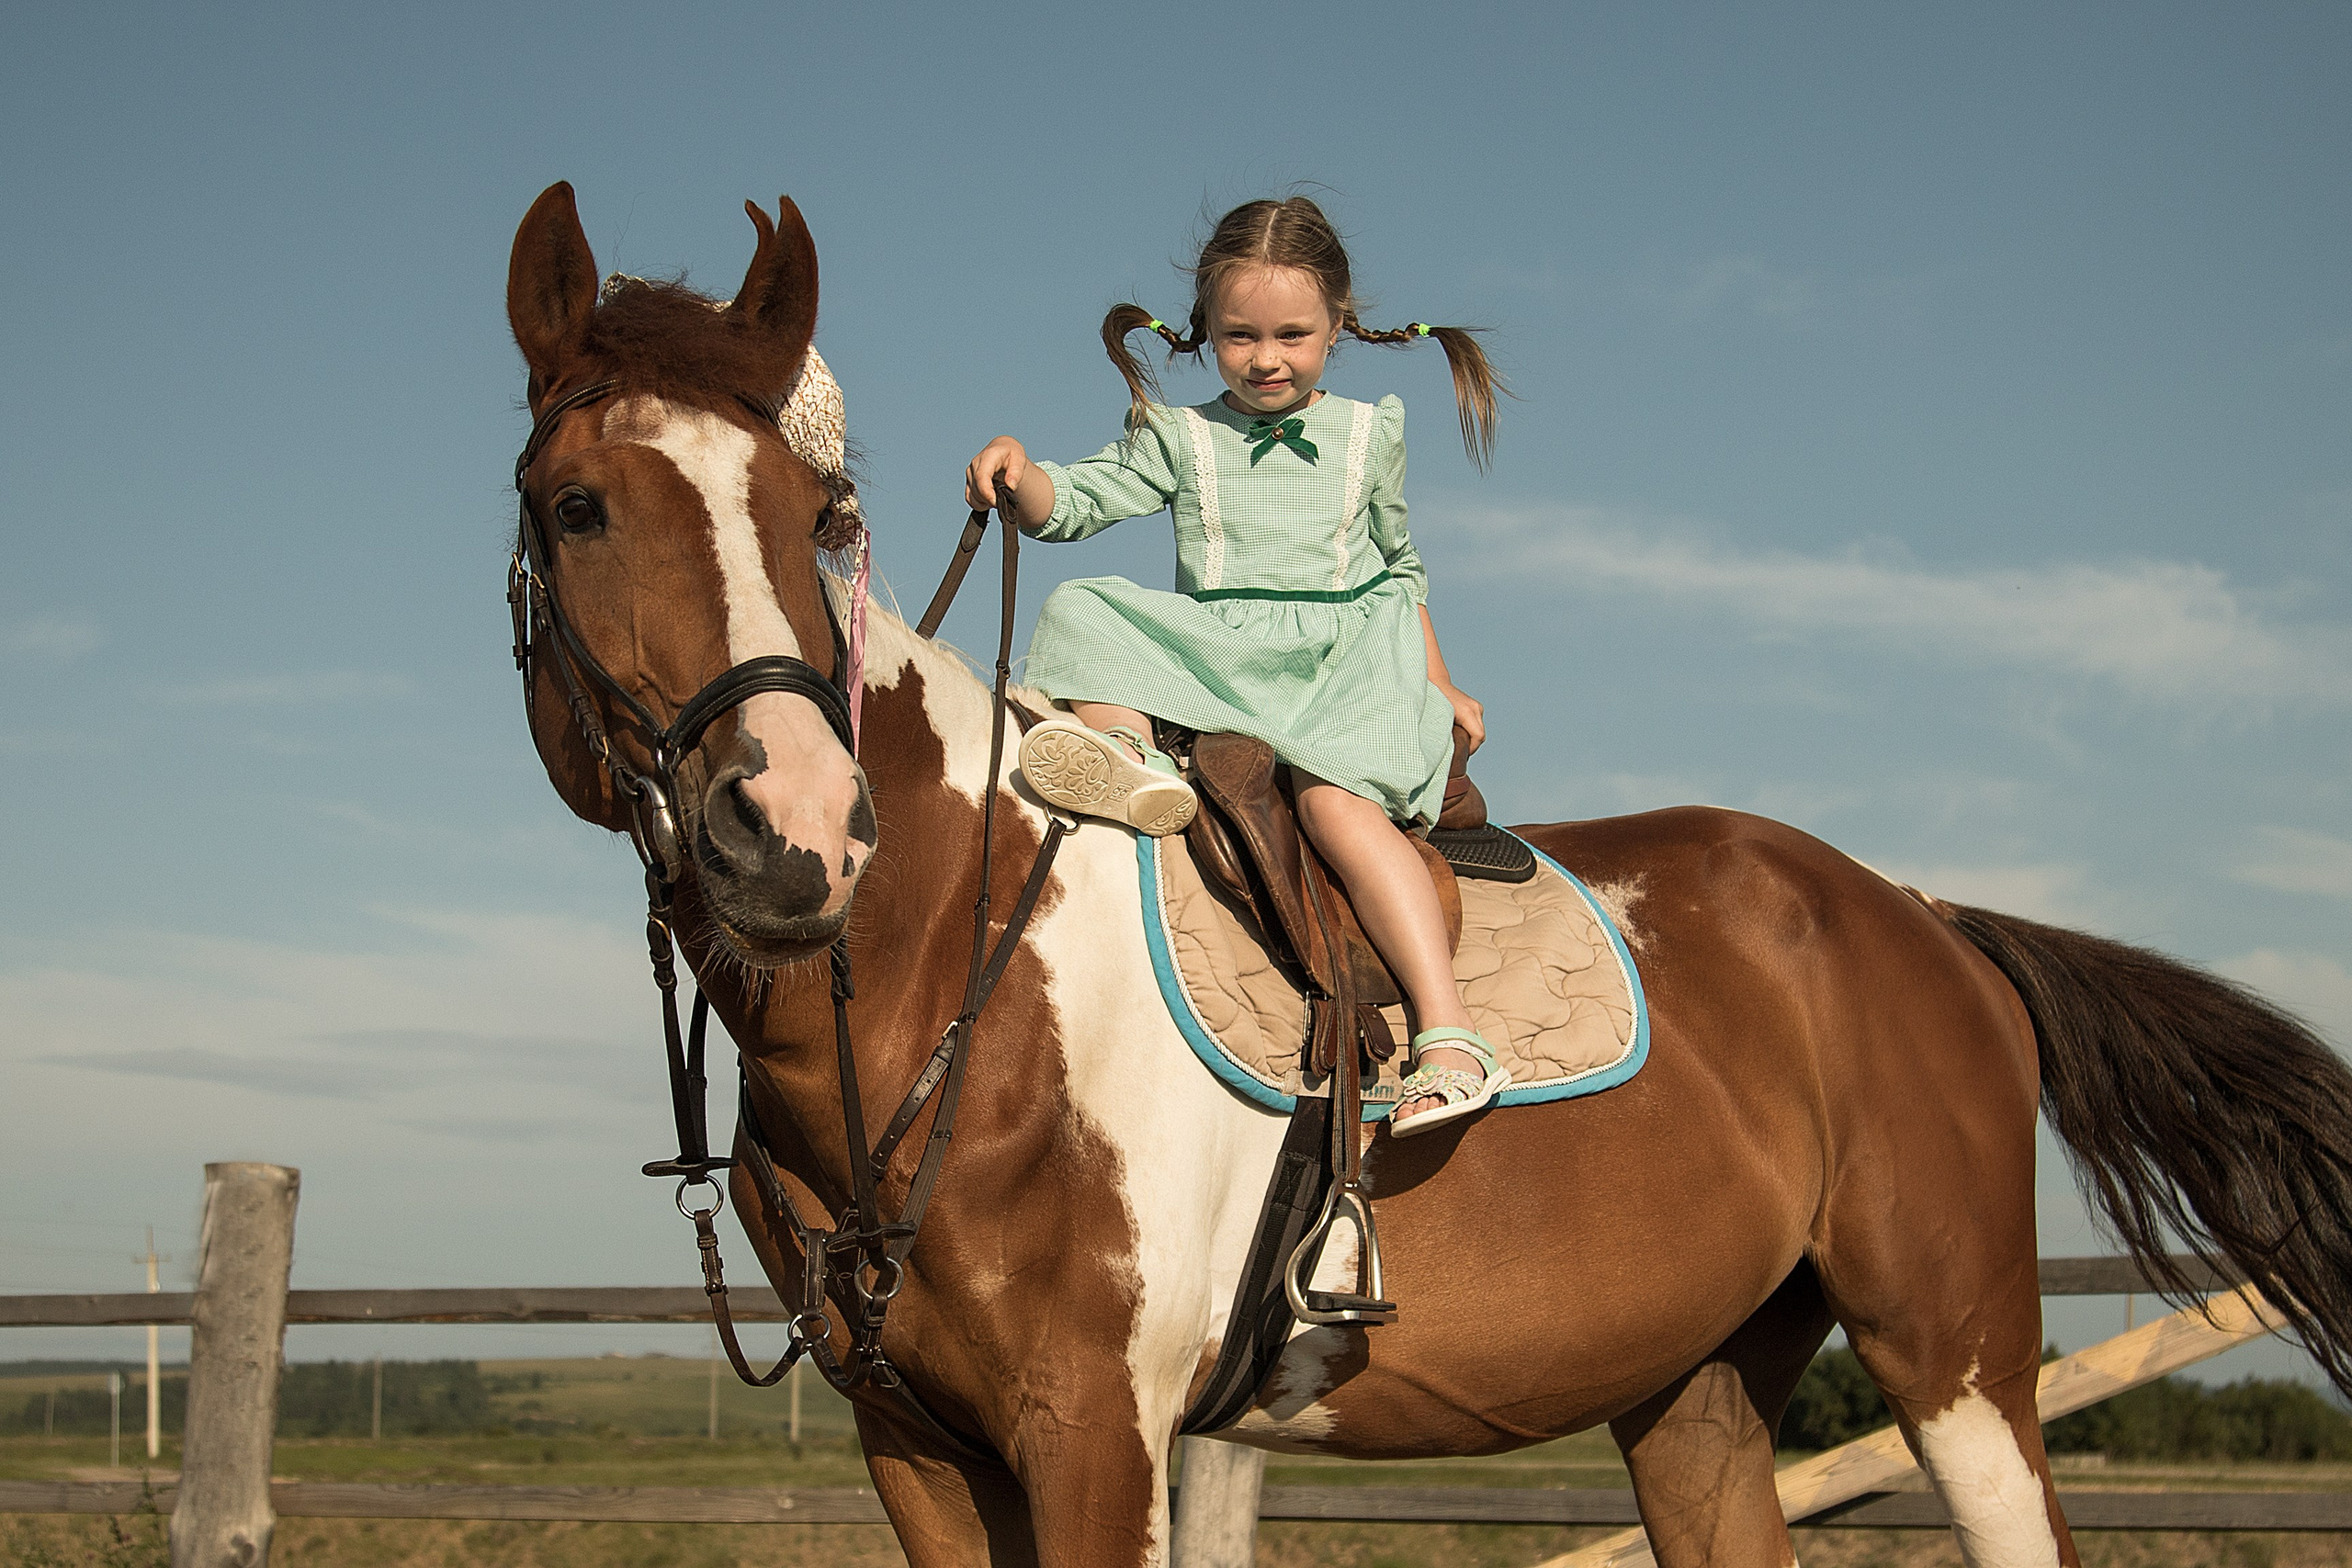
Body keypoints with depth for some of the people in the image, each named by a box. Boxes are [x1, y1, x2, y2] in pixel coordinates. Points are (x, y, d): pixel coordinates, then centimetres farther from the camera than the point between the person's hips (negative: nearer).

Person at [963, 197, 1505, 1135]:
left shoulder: (1370, 434, 15)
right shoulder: (1179, 437, 13)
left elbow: (1398, 569, 24)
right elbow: (1075, 503, 4)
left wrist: (1436, 685, 20)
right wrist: (1018, 473, -18)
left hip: (1345, 657, -2)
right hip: (1211, 659, 3)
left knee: (1334, 798, -32)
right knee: (1083, 612, -20)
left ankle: (1446, 1031, -40)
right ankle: (1127, 753, -47)